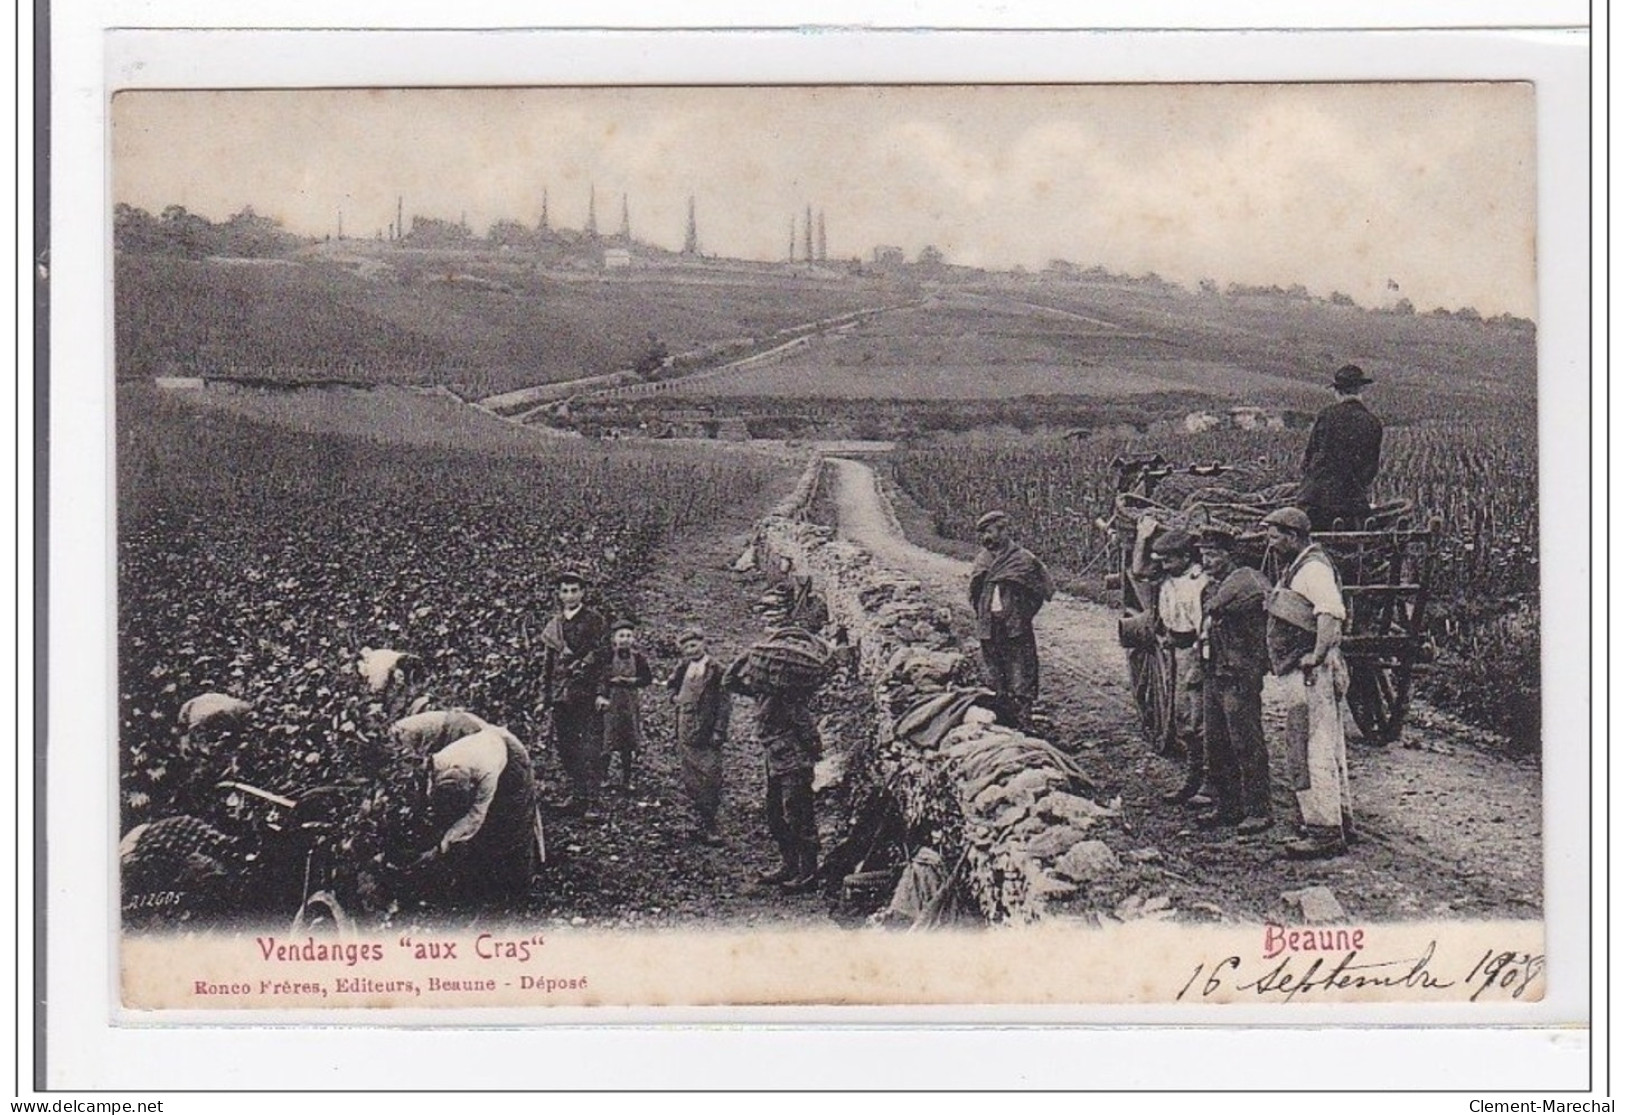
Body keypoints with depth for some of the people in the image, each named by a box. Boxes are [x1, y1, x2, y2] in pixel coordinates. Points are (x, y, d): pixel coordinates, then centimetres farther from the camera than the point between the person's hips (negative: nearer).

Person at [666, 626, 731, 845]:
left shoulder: (715, 670, -5)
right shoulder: (683, 667, 8)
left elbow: (723, 703, -7)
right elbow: (671, 684, 28)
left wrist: (719, 731, -13)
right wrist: (674, 696, 6)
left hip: (707, 735, -4)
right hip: (686, 733, 4)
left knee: (711, 779, -6)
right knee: (691, 780, 6)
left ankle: (709, 825, -2)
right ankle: (701, 823, 13)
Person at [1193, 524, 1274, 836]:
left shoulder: (1246, 581, -12)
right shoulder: (1211, 588, 16)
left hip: (1239, 678, -9)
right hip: (1212, 677, 9)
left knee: (1247, 745, -5)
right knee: (1215, 745, 13)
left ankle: (1259, 811, 0)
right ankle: (1227, 805, 23)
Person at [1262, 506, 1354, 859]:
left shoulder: (1314, 568, -13)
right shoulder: (1296, 568, 20)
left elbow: (1331, 613, -27)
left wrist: (1318, 655, -31)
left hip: (1311, 673, -11)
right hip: (1303, 673, 11)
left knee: (1313, 750, -12)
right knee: (1328, 747, 17)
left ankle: (1325, 832, -12)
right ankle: (1339, 818, 27)